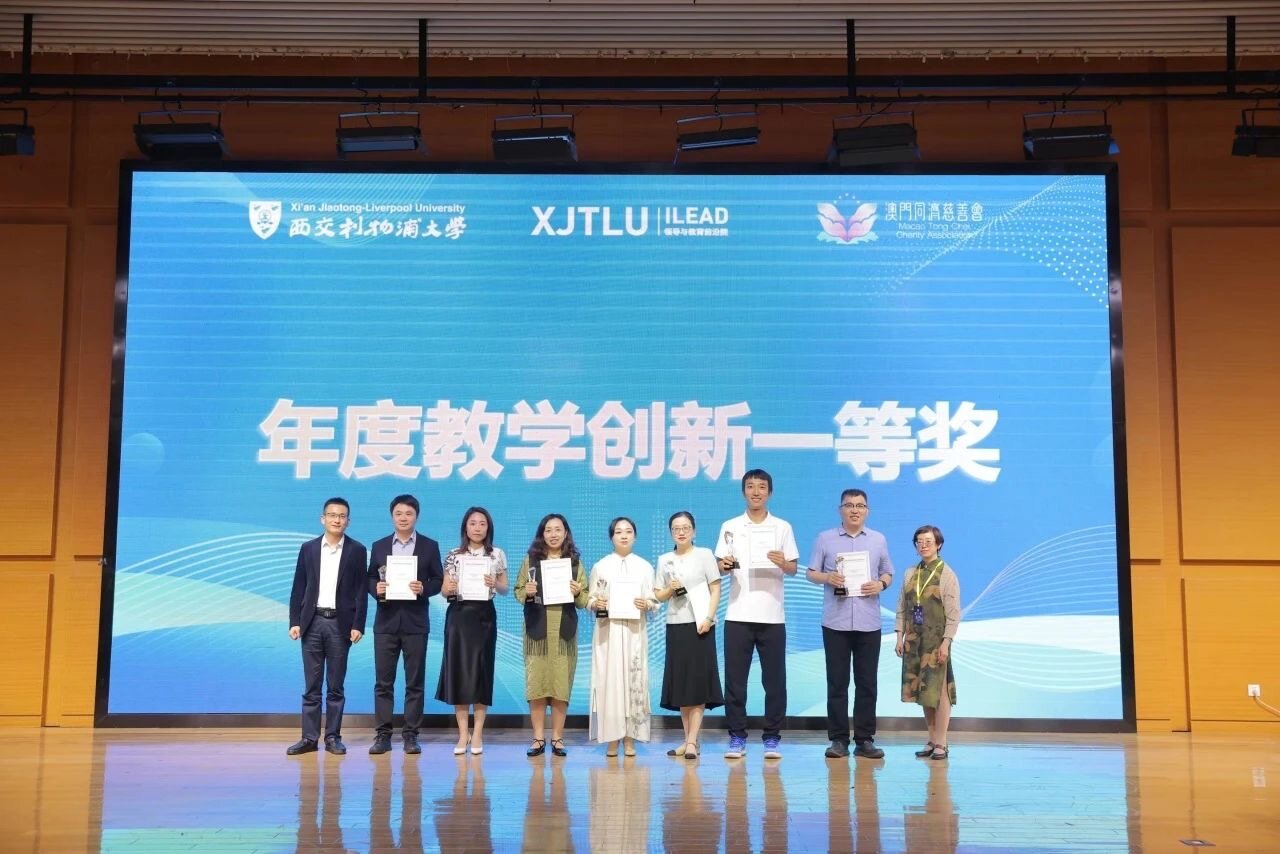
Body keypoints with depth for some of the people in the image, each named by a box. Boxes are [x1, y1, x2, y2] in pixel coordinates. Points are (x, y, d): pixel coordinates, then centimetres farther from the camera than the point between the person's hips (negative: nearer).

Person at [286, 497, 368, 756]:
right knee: (311, 685, 4)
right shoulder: (308, 548, 7)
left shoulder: (356, 550, 2)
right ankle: (309, 737, 8)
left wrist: (358, 625, -7)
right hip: (312, 622, 2)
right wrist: (294, 622, 0)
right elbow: (298, 588, 7)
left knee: (336, 686, 4)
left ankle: (333, 737, 11)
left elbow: (360, 591, -1)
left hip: (340, 623, -1)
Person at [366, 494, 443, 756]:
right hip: (386, 621, 2)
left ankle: (411, 734, 8)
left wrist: (423, 588, -16)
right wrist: (376, 588, -10)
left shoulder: (430, 546, 5)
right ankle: (383, 734, 9)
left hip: (415, 622, -1)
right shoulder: (379, 546, 10)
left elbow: (438, 580, 3)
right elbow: (369, 578, 11)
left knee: (415, 681, 2)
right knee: (383, 681, 2)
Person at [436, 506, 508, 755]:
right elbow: (445, 590, 7)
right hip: (458, 615, 1)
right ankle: (462, 733, 8)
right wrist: (449, 590, -16)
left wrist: (494, 584, -14)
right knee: (457, 670, -1)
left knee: (481, 670, 1)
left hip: (484, 616, 0)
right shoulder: (454, 555, 5)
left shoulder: (497, 555, 4)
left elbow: (504, 589, 7)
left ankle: (477, 734, 9)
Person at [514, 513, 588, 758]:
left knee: (561, 685, 1)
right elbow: (517, 592, 6)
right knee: (536, 684, -1)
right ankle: (538, 738, 8)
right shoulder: (530, 559, 7)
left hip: (564, 631, 0)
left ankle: (557, 738, 10)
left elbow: (584, 601, 7)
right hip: (537, 629, 0)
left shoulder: (575, 562, 8)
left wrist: (577, 593, -14)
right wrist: (526, 592, -14)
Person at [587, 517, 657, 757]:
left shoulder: (645, 566, 10)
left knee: (634, 680, -4)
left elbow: (654, 601, 8)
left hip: (634, 631, 1)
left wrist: (646, 604, -12)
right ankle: (611, 739, 1)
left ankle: (630, 739, 2)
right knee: (609, 680, -5)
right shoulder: (600, 566, 8)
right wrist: (595, 604, -14)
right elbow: (589, 600, 7)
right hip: (607, 631, -1)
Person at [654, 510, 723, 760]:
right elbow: (659, 596, 14)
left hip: (699, 625, -4)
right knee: (680, 684, 4)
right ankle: (687, 739, 11)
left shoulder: (704, 555, 2)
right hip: (675, 625, 4)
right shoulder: (664, 560, 12)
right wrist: (670, 589, -8)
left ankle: (692, 742, -7)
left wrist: (708, 618, -13)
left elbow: (716, 590, -2)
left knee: (698, 683, -6)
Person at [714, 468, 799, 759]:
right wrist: (724, 565, -13)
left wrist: (783, 563, -15)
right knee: (735, 679, 1)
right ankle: (737, 737, 10)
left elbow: (793, 569, 6)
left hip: (772, 615, 0)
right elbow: (720, 567, 9)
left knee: (774, 679, 2)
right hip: (738, 615, 0)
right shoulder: (730, 527, 8)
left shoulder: (782, 527, 7)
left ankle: (772, 738, 11)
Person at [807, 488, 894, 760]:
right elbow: (811, 573, 6)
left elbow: (888, 573, 14)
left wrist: (881, 584, -8)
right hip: (835, 622, -1)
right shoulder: (825, 539, 5)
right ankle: (838, 739, 8)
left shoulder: (878, 540, 11)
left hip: (869, 623, 1)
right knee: (837, 682, 1)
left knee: (867, 683, 3)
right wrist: (827, 578, -15)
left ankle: (865, 739, 11)